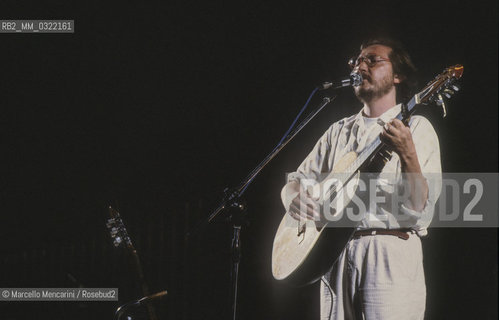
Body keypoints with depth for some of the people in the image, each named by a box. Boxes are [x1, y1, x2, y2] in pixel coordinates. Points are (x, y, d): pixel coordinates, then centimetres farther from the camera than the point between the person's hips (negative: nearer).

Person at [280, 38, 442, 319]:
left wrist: (407, 155, -25)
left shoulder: (417, 128, 1)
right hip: (336, 254, 5)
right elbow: (296, 180, 20)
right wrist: (294, 198, -4)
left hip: (390, 256, -5)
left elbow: (420, 210, -9)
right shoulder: (340, 131, 19)